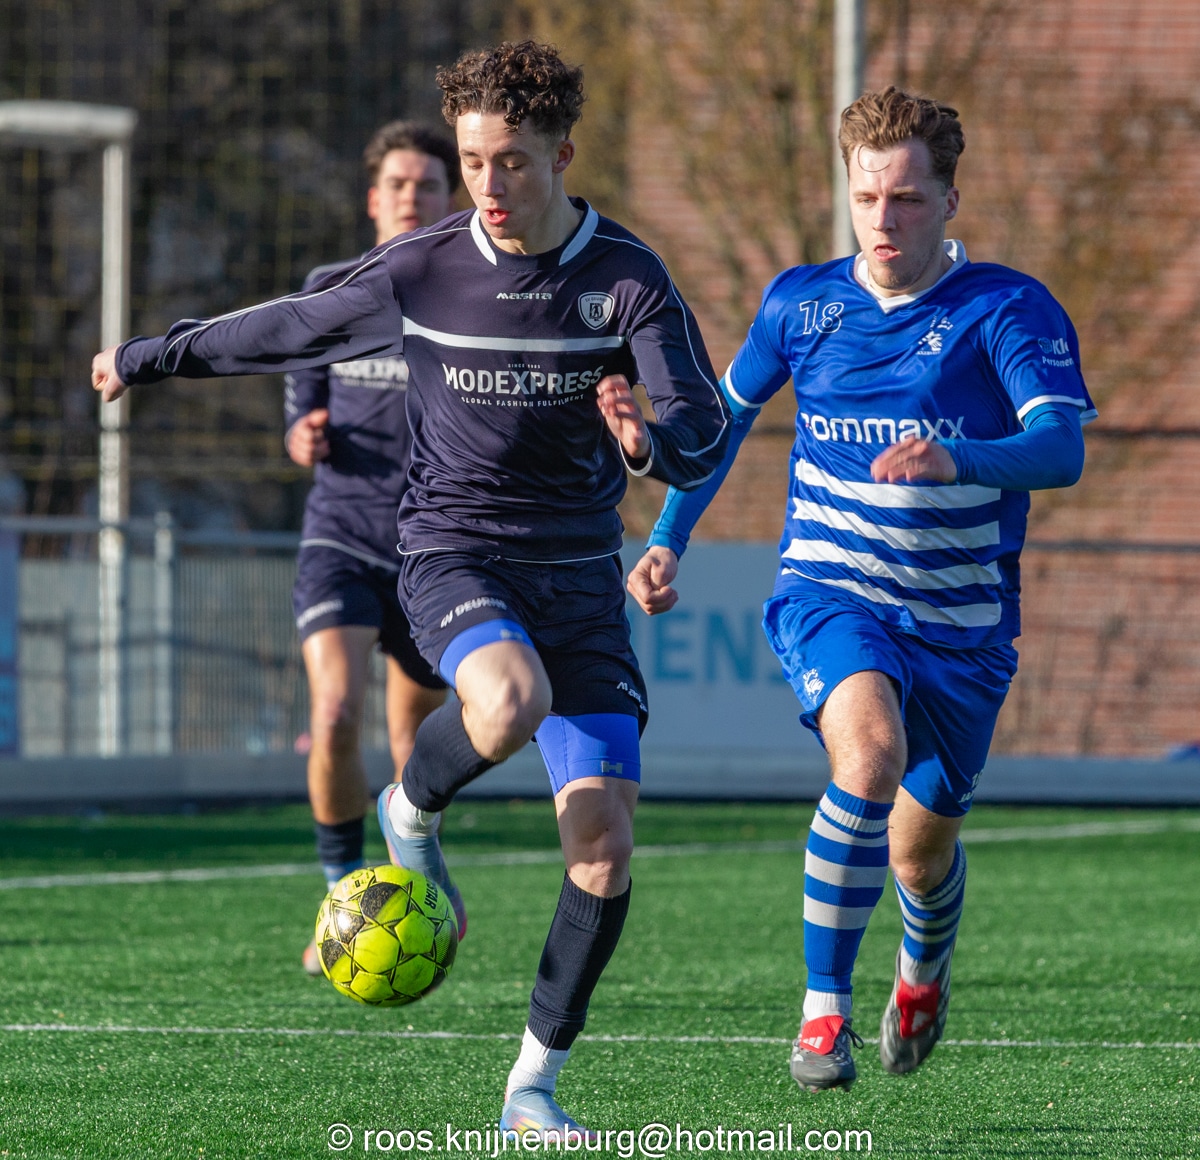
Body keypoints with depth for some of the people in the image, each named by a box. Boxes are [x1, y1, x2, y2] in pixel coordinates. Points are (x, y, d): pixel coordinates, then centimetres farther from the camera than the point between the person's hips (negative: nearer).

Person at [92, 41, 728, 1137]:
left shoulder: (628, 277, -6)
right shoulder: (416, 271, -4)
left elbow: (706, 431, -13)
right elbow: (285, 328, 12)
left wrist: (652, 438, -37)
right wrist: (146, 356, 23)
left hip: (580, 577, 2)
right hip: (454, 549, -2)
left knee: (605, 842, -9)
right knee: (512, 699, -37)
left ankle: (536, 1080, 7)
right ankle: (413, 809, -2)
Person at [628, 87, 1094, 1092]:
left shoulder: (1009, 311, -10)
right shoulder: (803, 302, 1)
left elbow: (1062, 448, -25)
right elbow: (727, 413, 20)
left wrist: (959, 461, -44)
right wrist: (669, 539, 13)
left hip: (964, 622, 0)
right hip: (829, 594, 0)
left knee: (922, 849, 10)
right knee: (871, 753, -31)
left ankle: (925, 972, 48)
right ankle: (824, 1011, -22)